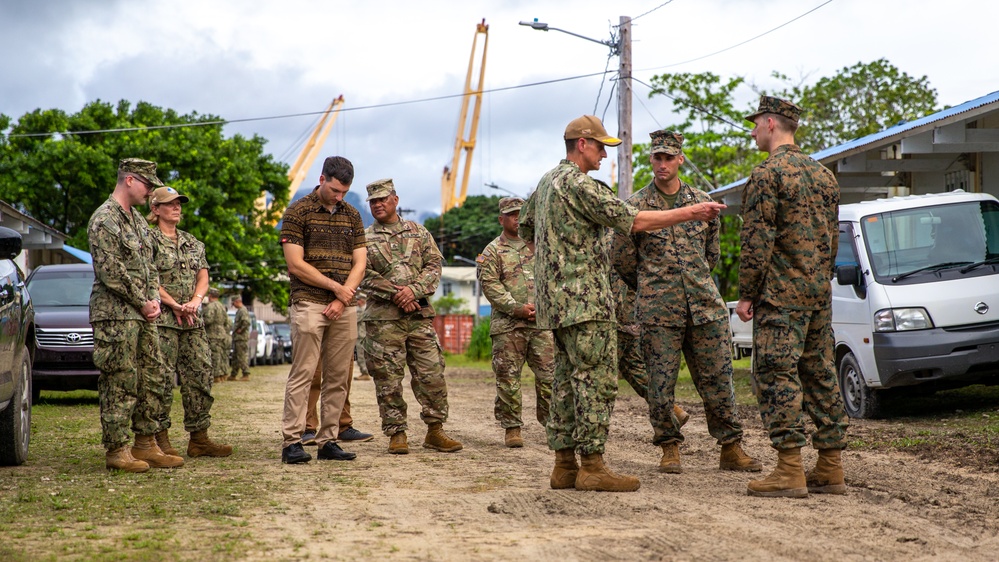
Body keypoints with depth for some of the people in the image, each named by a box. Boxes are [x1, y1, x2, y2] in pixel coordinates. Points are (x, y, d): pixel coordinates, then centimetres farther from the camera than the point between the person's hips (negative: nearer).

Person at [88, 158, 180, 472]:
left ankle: (145, 445, 16)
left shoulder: (137, 219, 18)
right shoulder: (104, 219, -11)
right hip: (115, 315, -9)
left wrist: (154, 300, 4)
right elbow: (111, 272, -17)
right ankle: (117, 450, -1)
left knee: (150, 380, 9)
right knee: (119, 384, -6)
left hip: (142, 315, 9)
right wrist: (142, 303, -11)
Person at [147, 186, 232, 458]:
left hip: (193, 320, 6)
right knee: (163, 379, -6)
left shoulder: (193, 242, 18)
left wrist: (194, 302, -7)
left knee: (200, 375, 4)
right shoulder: (150, 240, -1)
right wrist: (175, 305, -14)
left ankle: (199, 438, 10)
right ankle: (161, 439, 0)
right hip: (162, 320, -6)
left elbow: (203, 277, 12)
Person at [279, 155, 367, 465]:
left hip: (344, 309, 5)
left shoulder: (351, 215, 14)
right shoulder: (298, 212, -2)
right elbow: (296, 265, -9)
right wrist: (335, 286, -9)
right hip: (309, 304, -5)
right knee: (303, 374, -8)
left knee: (338, 378, 4)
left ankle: (328, 441, 8)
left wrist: (341, 300, -5)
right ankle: (292, 442, -6)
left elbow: (359, 263, 9)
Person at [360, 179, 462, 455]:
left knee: (432, 374, 0)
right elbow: (365, 276, -3)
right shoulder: (364, 239, 7)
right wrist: (396, 295, -14)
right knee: (388, 379, -1)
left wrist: (413, 290, -11)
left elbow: (434, 264, 6)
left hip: (420, 314, 2)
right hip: (383, 317, -2)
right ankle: (396, 434, 8)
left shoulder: (418, 232, 13)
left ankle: (435, 431, 10)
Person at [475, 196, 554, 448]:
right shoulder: (492, 251, 5)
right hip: (507, 325, -3)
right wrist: (516, 308, -14)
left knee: (549, 373, 0)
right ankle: (512, 427, 6)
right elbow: (490, 285, -5)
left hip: (541, 322, 3)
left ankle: (552, 422, 9)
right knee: (508, 376, -2)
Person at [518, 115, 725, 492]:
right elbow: (631, 220, -18)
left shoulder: (547, 182, 18)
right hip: (584, 299, -10)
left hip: (557, 301, 10)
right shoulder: (578, 183, -13)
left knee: (567, 380, 10)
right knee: (596, 380, -9)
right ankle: (592, 467, -10)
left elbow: (525, 226, 29)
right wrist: (690, 213, -16)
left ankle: (564, 465, 11)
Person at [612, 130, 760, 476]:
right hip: (658, 312, -2)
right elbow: (622, 258, 7)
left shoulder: (702, 202, 10)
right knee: (661, 383, 0)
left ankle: (731, 449, 13)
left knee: (717, 380, 4)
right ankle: (669, 449, 14)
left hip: (705, 306, 3)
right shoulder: (635, 206, 1)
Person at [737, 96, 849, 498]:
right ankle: (831, 469, 13)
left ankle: (790, 472, -10)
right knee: (820, 374, 11)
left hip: (780, 295, -8)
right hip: (820, 293, 8)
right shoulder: (824, 174, 16)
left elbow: (758, 241, -15)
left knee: (776, 375, -7)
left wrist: (746, 294, -9)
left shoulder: (767, 173, -10)